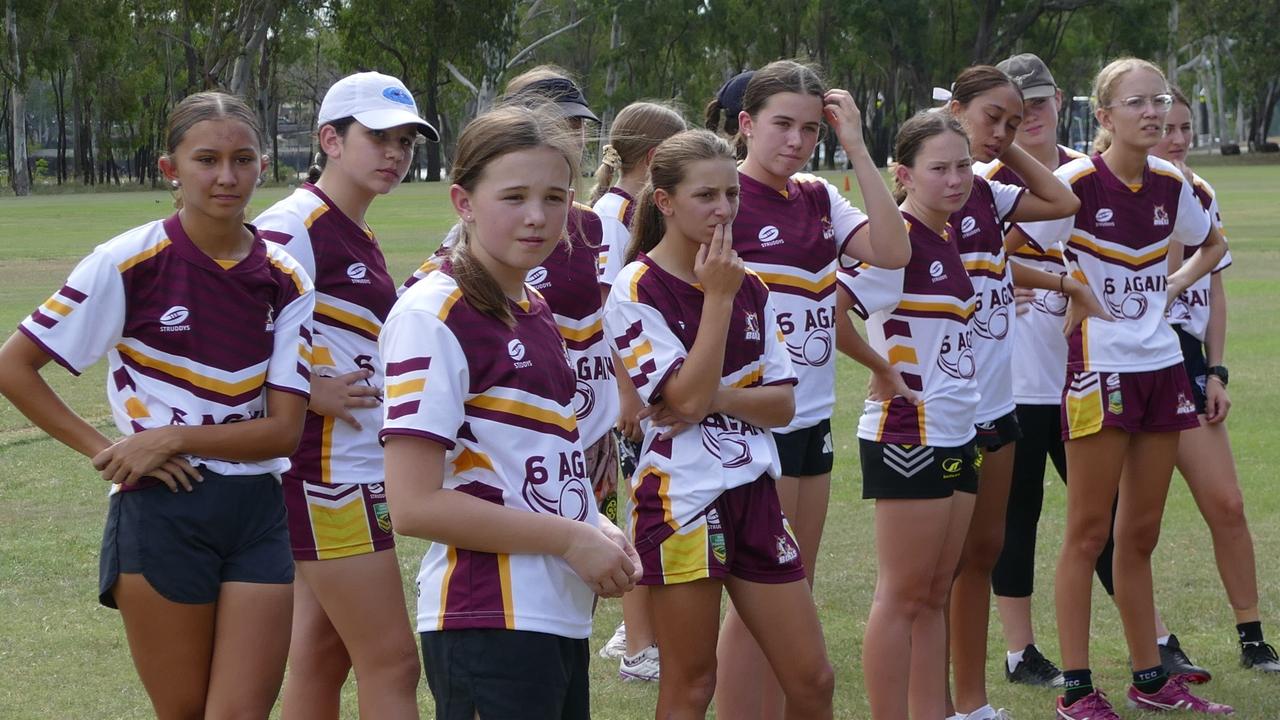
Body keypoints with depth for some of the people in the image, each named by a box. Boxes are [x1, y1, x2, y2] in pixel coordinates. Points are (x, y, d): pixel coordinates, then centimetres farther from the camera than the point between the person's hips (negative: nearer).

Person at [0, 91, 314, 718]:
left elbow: (284, 428, -4)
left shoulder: (285, 282, 2)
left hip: (256, 513, 3)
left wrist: (173, 437, -15)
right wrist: (103, 451, -9)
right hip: (161, 515, -3)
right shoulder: (129, 263, -8)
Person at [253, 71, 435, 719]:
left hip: (357, 470, 9)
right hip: (328, 469, -9)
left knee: (322, 654, 13)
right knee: (392, 664, -8)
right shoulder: (295, 225, -14)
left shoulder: (360, 239, 15)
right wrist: (309, 391, -21)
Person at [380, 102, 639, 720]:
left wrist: (599, 531, 4)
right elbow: (413, 504, -19)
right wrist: (570, 538, -14)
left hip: (562, 617, 8)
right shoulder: (434, 316, -12)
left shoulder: (534, 311, 13)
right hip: (488, 624, -8)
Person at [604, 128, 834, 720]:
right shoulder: (637, 290, -9)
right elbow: (687, 396, -18)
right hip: (682, 501, -6)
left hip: (754, 493, 6)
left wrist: (717, 397, -13)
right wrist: (718, 296, -16)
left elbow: (783, 403, 5)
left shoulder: (749, 287, 9)